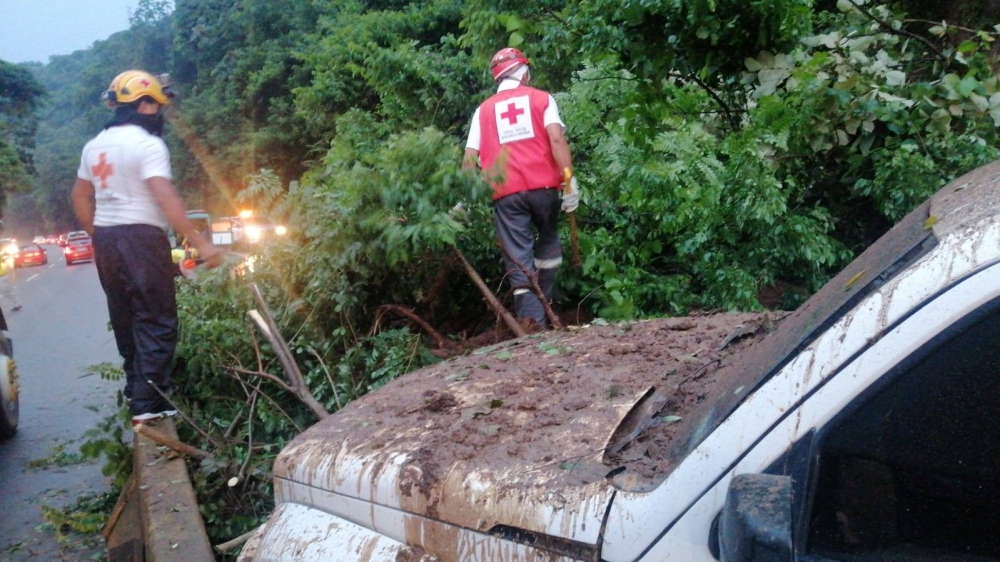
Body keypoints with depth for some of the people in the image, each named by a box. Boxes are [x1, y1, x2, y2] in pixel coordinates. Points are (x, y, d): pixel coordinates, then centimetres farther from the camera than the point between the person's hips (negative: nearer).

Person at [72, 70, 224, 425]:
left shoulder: (95, 146, 14)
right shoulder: (148, 144, -11)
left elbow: (80, 197, 19)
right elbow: (166, 198, -21)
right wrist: (200, 243, -21)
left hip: (105, 239, 9)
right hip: (140, 236, -8)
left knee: (125, 319, 18)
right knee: (156, 322, -6)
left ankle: (136, 390, 28)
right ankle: (149, 404, -10)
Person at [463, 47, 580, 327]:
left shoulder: (483, 110, 16)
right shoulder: (542, 98, 10)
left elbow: (470, 158, 8)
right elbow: (556, 139, -6)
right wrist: (570, 180, -10)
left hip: (505, 192, 1)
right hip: (542, 186, -1)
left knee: (519, 262, 2)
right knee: (548, 242, 23)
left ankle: (533, 322, -1)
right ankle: (543, 302, 20)